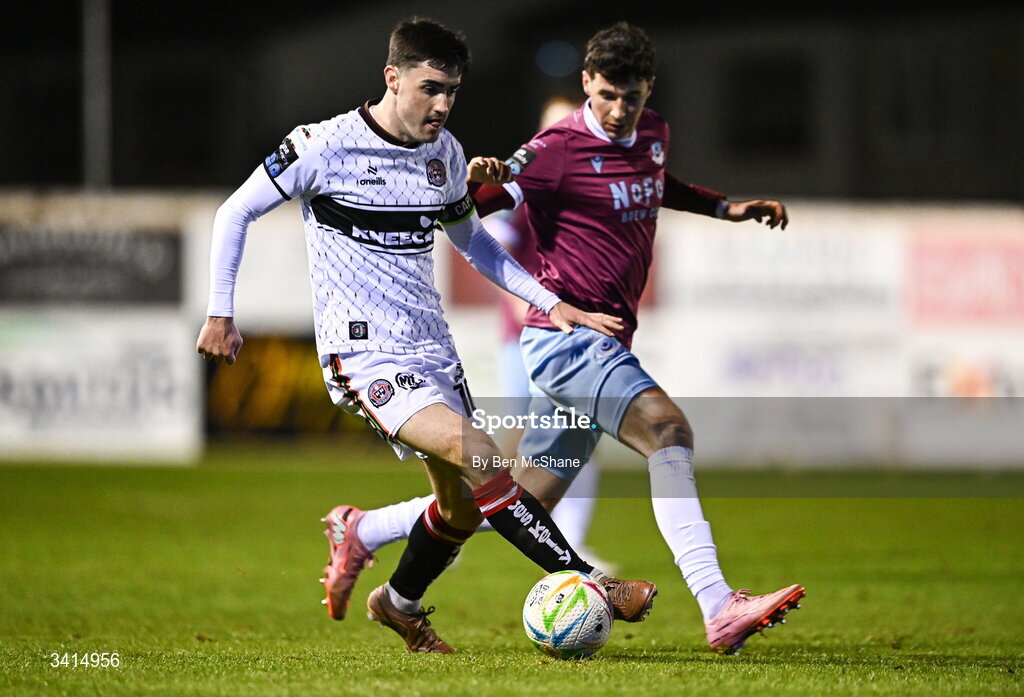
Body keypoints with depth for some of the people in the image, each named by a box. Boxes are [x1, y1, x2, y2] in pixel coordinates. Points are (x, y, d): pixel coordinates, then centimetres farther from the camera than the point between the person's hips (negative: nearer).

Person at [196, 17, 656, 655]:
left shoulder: (446, 154, 7)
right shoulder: (325, 147, -11)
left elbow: (470, 239, 23)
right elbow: (236, 213, 0)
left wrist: (550, 302, 14)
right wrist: (221, 314, -3)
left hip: (430, 347, 7)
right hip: (363, 355, -7)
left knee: (463, 503, 9)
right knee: (481, 456, -24)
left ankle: (400, 605, 36)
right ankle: (591, 586, -22)